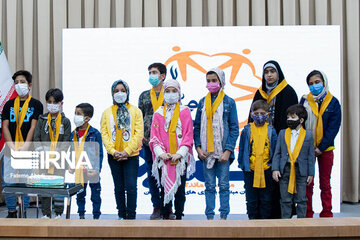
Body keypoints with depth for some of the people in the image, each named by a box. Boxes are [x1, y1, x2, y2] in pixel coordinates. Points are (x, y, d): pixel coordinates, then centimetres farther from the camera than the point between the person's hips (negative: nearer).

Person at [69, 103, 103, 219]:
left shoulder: (95, 133, -9)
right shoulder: (73, 134, 4)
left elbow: (99, 153, -6)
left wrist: (97, 169, -12)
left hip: (92, 170, -4)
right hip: (79, 170, 4)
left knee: (95, 195, 6)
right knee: (80, 194, 14)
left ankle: (96, 217, 18)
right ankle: (81, 215, 27)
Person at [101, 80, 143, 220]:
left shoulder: (135, 111, 4)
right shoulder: (107, 112, 10)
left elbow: (138, 133, -3)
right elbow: (104, 133, 4)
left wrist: (127, 151, -13)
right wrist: (113, 151, -10)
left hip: (131, 155, -2)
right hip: (113, 156, 2)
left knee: (131, 187, -7)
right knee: (119, 187, 10)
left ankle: (131, 216, 0)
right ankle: (121, 215, 20)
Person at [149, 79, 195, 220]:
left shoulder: (185, 112, 5)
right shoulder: (158, 113, 9)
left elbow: (188, 135, -1)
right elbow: (154, 136, 5)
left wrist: (180, 153, -12)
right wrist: (160, 153, -10)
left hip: (180, 158, -1)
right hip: (163, 159, 1)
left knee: (180, 188, 2)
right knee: (164, 187, 4)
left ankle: (179, 216, 12)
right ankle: (165, 216, 13)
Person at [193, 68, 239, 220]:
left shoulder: (229, 102, 2)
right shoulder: (203, 102, 10)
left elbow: (234, 128, -1)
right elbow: (197, 126, 11)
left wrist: (228, 150, -9)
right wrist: (198, 147, -1)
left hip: (223, 151, -2)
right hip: (206, 151, 2)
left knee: (224, 185, 2)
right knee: (209, 186, 7)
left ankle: (223, 216, 9)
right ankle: (210, 216, 12)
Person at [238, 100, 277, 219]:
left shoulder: (271, 131, 2)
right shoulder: (247, 130, 1)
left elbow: (275, 150, 6)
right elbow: (242, 149, 6)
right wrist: (241, 163, 2)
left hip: (266, 169, 0)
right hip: (250, 169, 0)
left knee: (266, 199, 8)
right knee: (251, 198, 8)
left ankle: (266, 219, 18)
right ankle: (253, 218, 19)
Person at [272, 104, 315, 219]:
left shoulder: (308, 135, 3)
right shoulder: (282, 133, 8)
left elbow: (311, 156, 4)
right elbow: (277, 153, 7)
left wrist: (311, 173, 0)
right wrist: (275, 169, -3)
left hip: (301, 170, -1)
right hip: (285, 170, 1)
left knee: (301, 199, 5)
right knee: (285, 200, 6)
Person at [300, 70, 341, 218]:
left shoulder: (333, 102, 1)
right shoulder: (304, 101, 4)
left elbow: (334, 127, -4)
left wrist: (321, 147, -11)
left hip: (325, 149, 0)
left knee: (325, 184, 6)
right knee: (307, 183, 2)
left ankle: (327, 214, 14)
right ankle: (307, 215, 10)